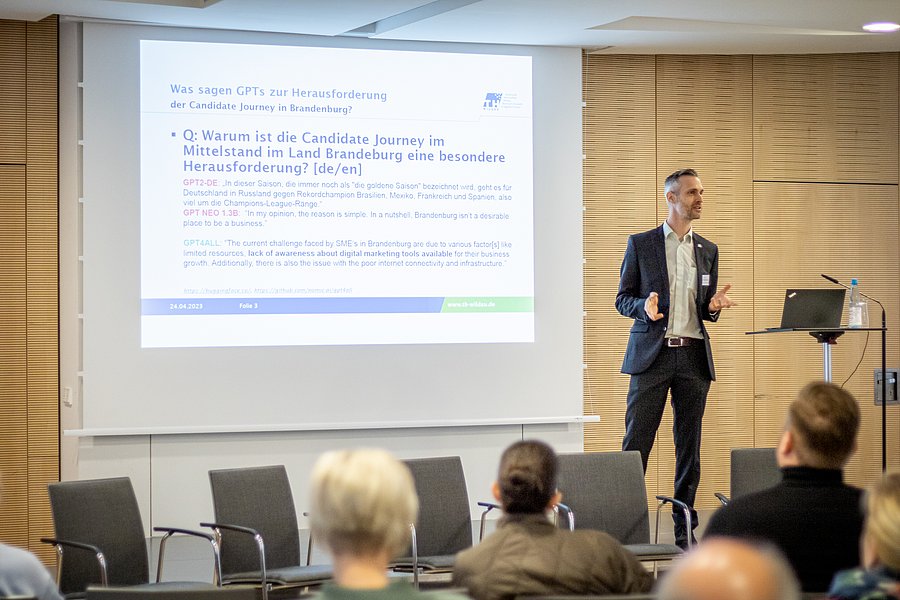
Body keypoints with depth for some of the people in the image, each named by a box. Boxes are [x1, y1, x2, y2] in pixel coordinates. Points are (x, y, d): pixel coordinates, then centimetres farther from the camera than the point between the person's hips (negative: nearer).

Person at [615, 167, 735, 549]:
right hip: (652, 354, -3)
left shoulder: (707, 250, 14)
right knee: (636, 443, -6)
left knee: (689, 446, 5)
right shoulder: (641, 244, 4)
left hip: (693, 356, 3)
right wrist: (644, 306, -17)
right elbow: (622, 299, 4)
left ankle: (685, 530, 10)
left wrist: (713, 306, -5)